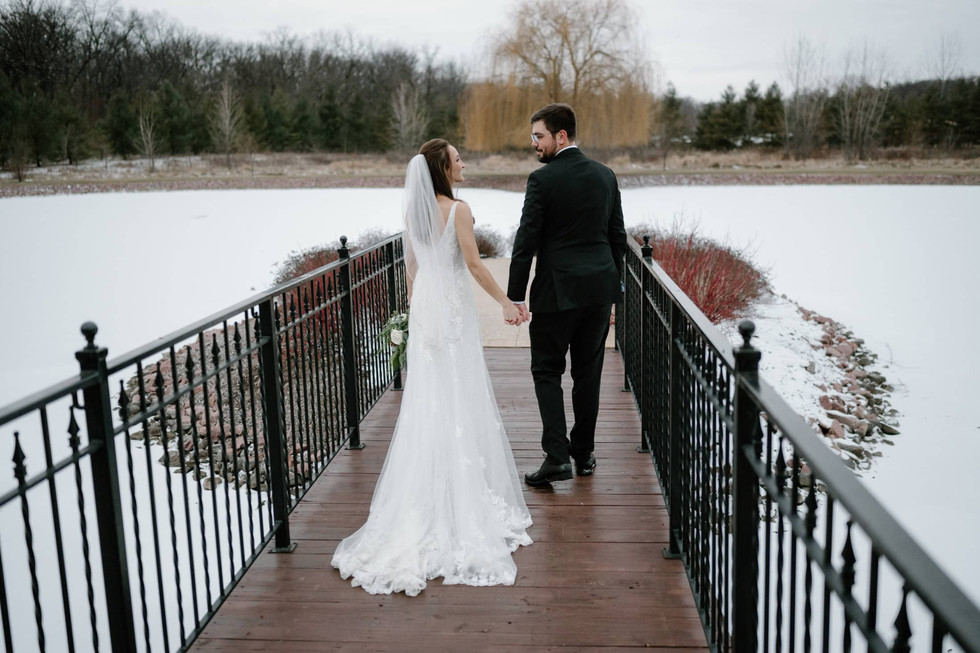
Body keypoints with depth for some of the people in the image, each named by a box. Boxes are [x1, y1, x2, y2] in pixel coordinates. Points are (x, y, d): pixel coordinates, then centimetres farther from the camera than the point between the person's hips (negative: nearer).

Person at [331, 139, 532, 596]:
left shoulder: (413, 211, 5)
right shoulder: (458, 210, -15)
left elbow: (411, 265, 11)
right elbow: (474, 264, -14)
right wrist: (506, 302, -5)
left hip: (424, 303, 6)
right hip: (452, 304, -6)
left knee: (426, 395, 12)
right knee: (458, 395, 3)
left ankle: (423, 490, 20)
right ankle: (461, 491, 11)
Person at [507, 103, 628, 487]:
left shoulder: (542, 179, -10)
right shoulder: (605, 175, 7)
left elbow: (526, 242, -11)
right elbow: (617, 236, 12)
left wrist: (515, 296, -6)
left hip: (557, 292, -5)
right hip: (600, 288, 6)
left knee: (547, 372, 4)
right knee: (588, 373, 13)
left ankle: (557, 456, -4)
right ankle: (584, 453, 22)